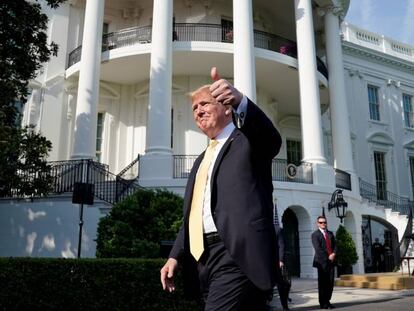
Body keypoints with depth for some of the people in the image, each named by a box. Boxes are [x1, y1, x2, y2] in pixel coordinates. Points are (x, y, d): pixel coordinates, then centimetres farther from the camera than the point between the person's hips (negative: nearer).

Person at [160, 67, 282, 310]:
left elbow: (271, 138, -23)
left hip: (236, 257, -7)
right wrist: (176, 256, 12)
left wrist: (240, 100, -41)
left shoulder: (248, 141, 3)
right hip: (203, 260, 8)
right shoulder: (202, 160, 25)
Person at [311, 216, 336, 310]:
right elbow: (318, 249, -10)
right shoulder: (315, 234, -1)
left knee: (330, 282, 5)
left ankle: (327, 301, 17)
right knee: (322, 283, 0)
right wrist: (328, 256, -13)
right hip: (322, 261, -5)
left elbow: (334, 245, 12)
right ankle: (323, 303, 6)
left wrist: (333, 254, -7)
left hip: (331, 261, 5)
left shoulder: (330, 234, 18)